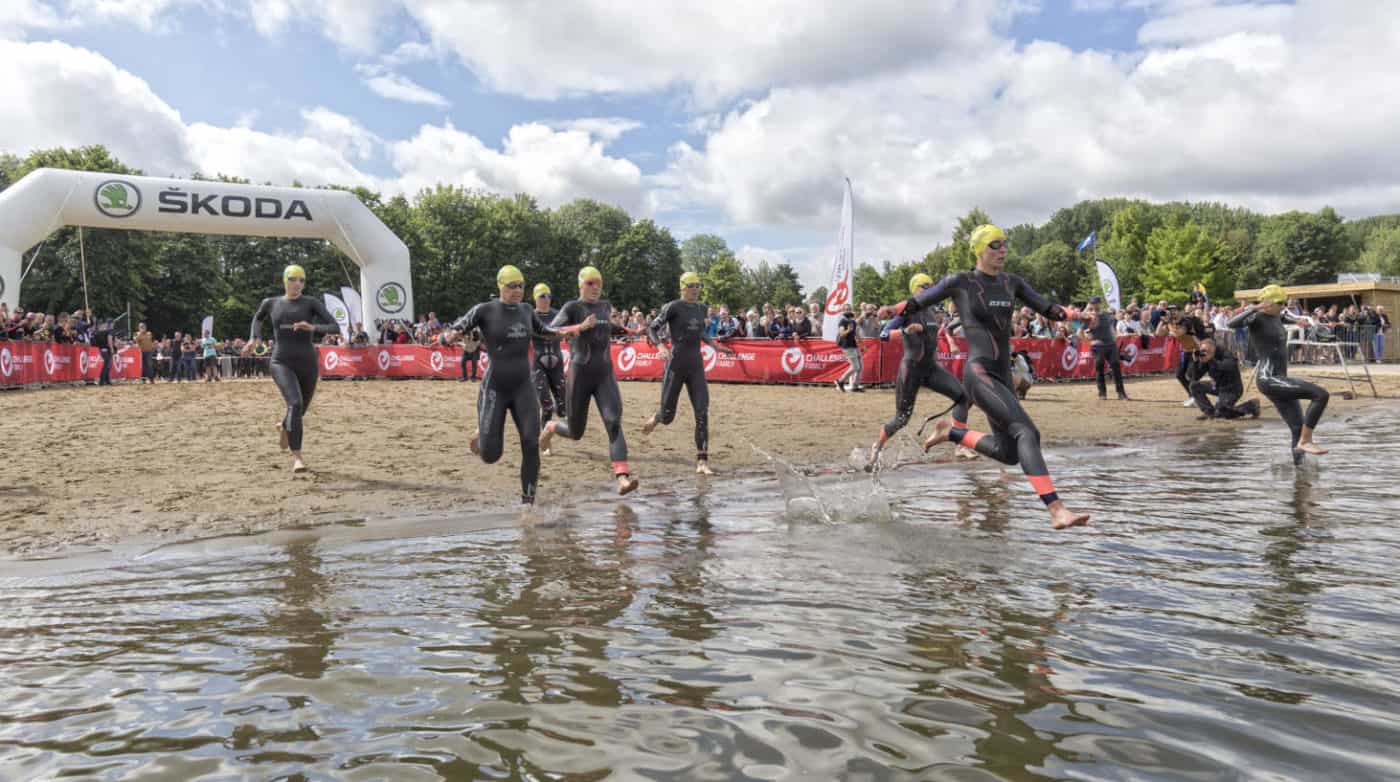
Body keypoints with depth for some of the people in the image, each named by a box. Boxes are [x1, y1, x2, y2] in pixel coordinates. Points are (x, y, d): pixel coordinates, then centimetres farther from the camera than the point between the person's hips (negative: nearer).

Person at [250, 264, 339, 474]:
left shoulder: (312, 303, 0)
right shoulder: (271, 303, 8)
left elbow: (335, 328, -9)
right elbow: (258, 318, 32)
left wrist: (313, 327, -27)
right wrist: (254, 337, 16)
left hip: (307, 364, 1)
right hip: (281, 363, -1)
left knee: (301, 410, 18)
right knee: (295, 404, -26)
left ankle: (283, 426, 55)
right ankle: (296, 457, -26)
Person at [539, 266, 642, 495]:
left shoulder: (605, 305, 12)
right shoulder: (572, 308, -5)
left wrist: (626, 330, 27)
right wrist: (573, 329, -35)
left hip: (605, 375, 3)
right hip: (580, 374, -3)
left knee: (614, 422, -18)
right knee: (575, 432, 8)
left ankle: (622, 477, -28)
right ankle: (551, 427, 44)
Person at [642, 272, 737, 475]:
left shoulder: (701, 308, 11)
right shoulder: (673, 307, -7)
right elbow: (652, 329, -7)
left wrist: (715, 345, 17)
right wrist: (660, 346, -23)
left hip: (696, 365, 5)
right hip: (676, 364, -5)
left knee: (702, 413, -7)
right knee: (667, 416, 3)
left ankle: (702, 462, -6)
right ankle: (656, 418, 43)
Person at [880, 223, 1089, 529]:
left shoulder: (1011, 283, 14)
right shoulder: (959, 282, -1)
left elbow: (1048, 308, 15)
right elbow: (919, 301, 6)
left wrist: (1069, 313, -5)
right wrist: (895, 309, -13)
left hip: (1003, 378, 8)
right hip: (979, 374, -8)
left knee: (1008, 454, 13)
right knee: (1027, 432, -25)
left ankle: (949, 432, 31)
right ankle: (1057, 510, -31)